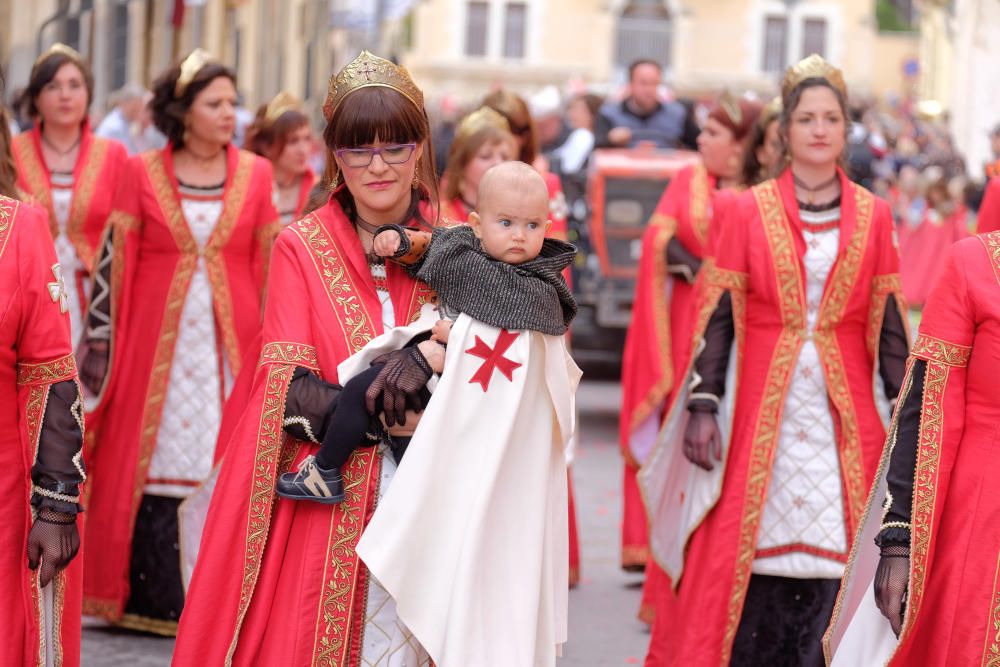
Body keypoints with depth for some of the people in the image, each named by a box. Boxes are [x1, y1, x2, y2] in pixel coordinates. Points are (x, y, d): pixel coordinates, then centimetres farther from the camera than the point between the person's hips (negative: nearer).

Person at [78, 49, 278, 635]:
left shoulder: (256, 174, 5)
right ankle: (155, 600, 9)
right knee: (155, 466, 1)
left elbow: (269, 267, 8)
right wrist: (102, 343, -1)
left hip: (230, 342, 1)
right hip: (157, 342, -1)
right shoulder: (143, 174, 2)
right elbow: (115, 262, 3)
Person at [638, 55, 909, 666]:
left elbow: (889, 324, 7)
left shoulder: (873, 216, 6)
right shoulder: (748, 212, 3)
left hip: (845, 410, 1)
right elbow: (719, 316, 2)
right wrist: (703, 405, -6)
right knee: (742, 563, -3)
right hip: (762, 408, -1)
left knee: (840, 568, -5)